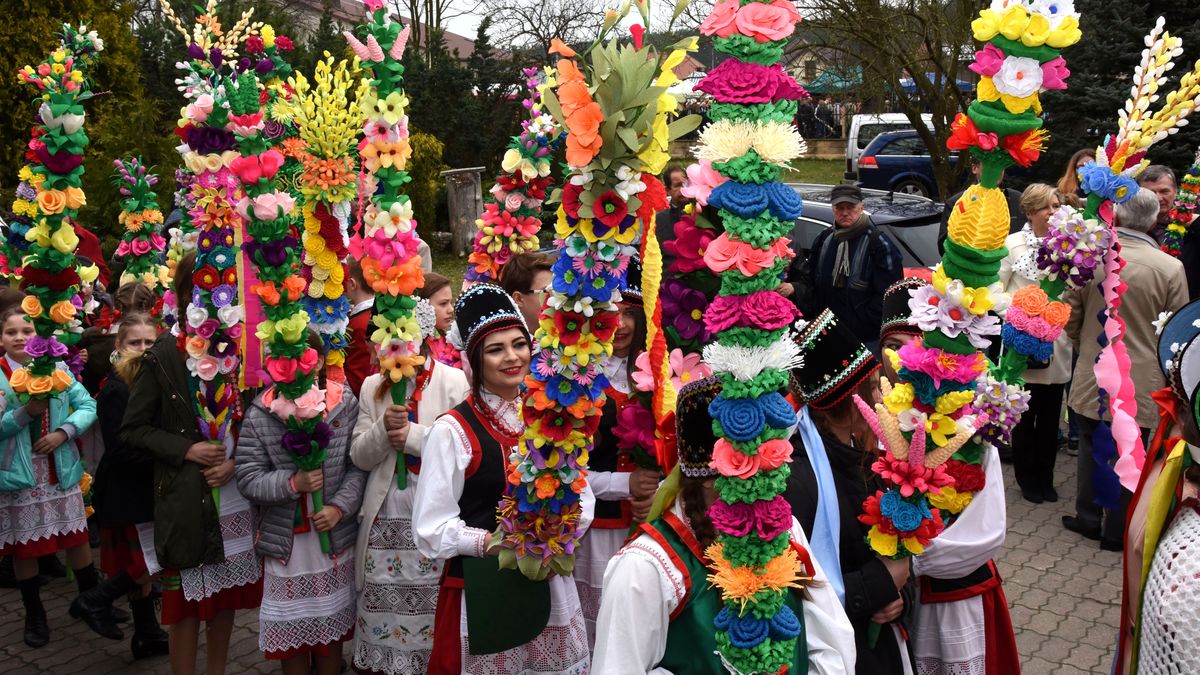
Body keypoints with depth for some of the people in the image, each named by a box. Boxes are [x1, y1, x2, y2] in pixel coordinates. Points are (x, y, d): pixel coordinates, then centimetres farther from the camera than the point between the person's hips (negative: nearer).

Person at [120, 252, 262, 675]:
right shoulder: (164, 357, -6)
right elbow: (133, 429, -2)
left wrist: (237, 461, -9)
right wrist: (185, 450, -15)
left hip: (236, 499, 3)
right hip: (187, 501, -3)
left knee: (226, 596, 14)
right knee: (188, 602, 5)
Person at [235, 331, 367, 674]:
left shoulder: (345, 404, -7)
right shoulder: (260, 414, -7)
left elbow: (359, 466, -6)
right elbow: (247, 479, -8)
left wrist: (340, 506, -17)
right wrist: (293, 483, -20)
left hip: (335, 534, 0)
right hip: (284, 537, 0)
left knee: (332, 623, 15)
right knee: (291, 629, 10)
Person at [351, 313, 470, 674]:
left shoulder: (455, 382, -4)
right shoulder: (372, 386, 9)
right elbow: (359, 456, 6)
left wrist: (413, 436, -16)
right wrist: (384, 429, -12)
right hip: (385, 520, 4)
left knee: (434, 618, -2)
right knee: (383, 617, 8)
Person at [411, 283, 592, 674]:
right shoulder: (453, 430, -11)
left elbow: (581, 495, 11)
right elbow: (431, 528, -11)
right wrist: (495, 544, -22)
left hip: (551, 582, 5)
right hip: (481, 586, -5)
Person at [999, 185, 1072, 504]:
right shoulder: (1013, 244, -5)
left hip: (1057, 344, 2)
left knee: (1050, 417, 11)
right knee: (1024, 416, 8)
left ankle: (1045, 479, 25)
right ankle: (1027, 480, 22)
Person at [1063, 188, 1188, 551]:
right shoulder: (1171, 268, -14)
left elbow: (1071, 313, -1)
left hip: (1093, 376, 2)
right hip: (1142, 381, -1)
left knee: (1091, 448, 19)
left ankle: (1088, 518, 30)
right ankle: (1116, 532, 21)